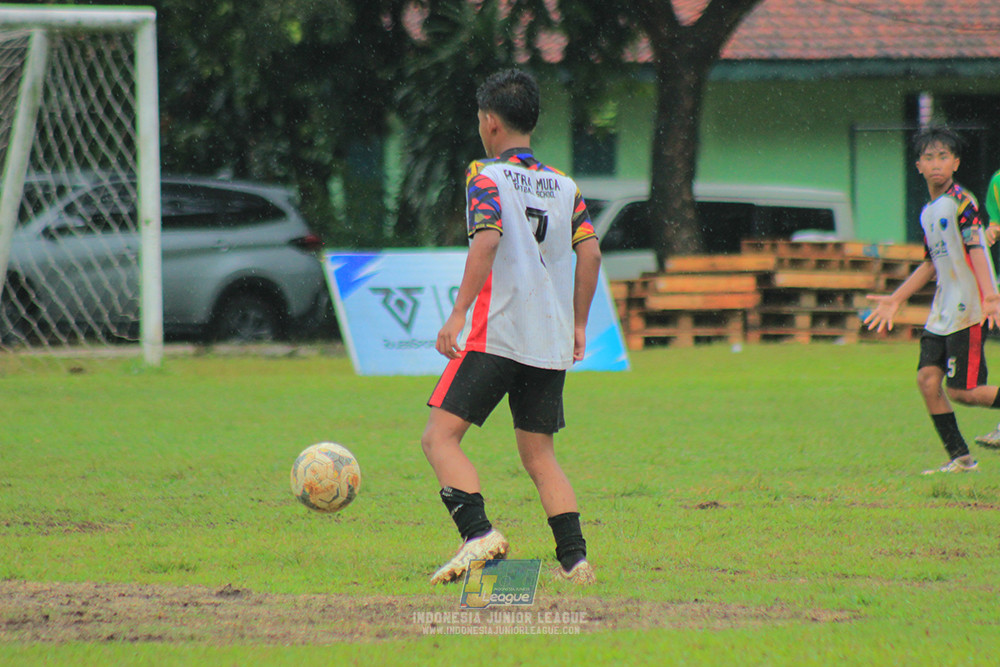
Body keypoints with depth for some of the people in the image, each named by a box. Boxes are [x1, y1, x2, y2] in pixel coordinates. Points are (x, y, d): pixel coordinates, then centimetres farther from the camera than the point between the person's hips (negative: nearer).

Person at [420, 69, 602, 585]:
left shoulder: (486, 178, -2)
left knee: (440, 436, -5)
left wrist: (458, 313, -20)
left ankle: (478, 533, -23)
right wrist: (578, 326, 14)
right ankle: (574, 558, 1)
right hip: (551, 343, 6)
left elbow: (487, 239, -17)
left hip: (496, 334, -6)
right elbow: (589, 251, 8)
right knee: (539, 456, 13)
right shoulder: (564, 186, 15)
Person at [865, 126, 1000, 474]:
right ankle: (959, 457, 5)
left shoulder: (960, 201, -10)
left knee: (961, 390, -10)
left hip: (968, 310, -8)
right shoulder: (928, 212, 16)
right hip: (942, 312, 8)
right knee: (927, 378, -2)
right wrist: (895, 299, 27)